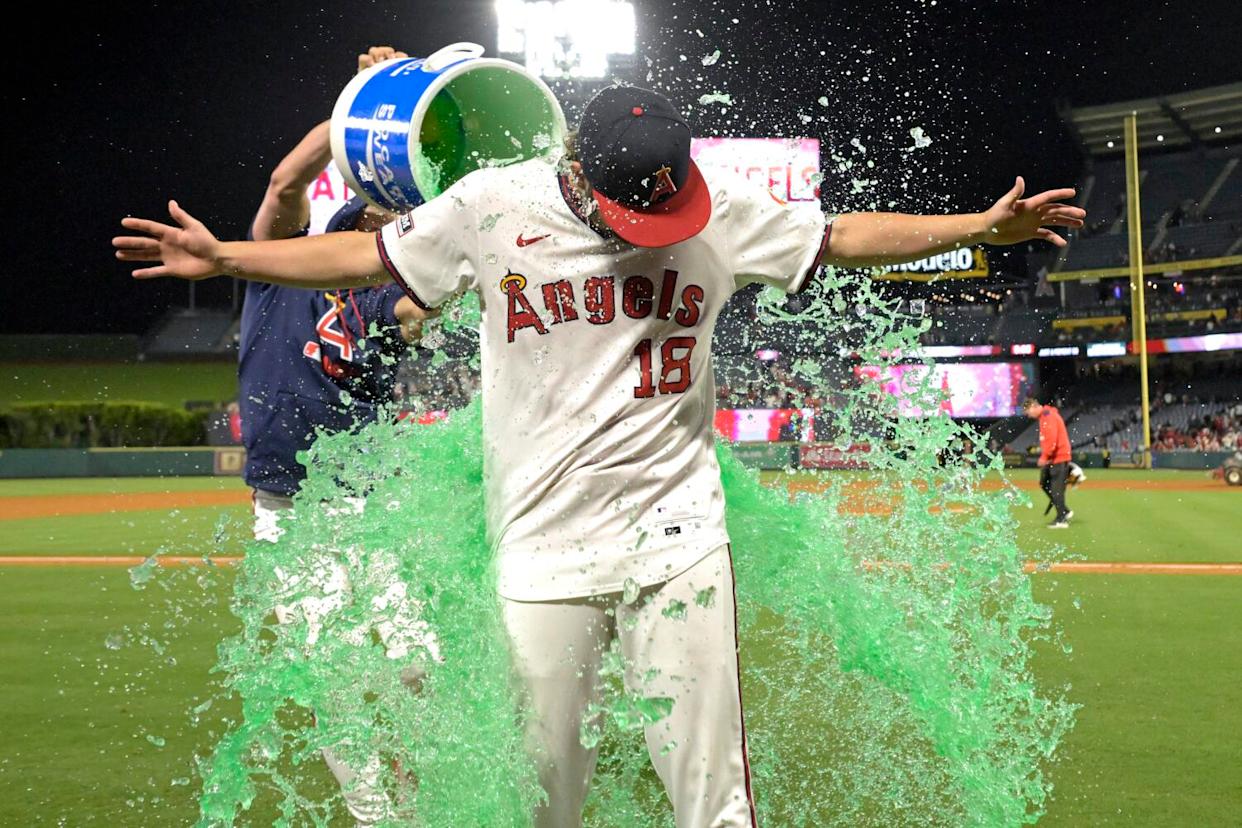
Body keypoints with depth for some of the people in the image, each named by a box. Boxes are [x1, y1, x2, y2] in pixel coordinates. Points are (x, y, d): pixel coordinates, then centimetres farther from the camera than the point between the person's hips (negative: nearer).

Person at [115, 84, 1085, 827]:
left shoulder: (720, 210, 0)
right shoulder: (494, 206, -1)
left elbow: (844, 237, 8)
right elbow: (366, 256, 9)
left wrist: (981, 227, 1)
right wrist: (224, 257, 7)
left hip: (677, 537, 0)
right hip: (541, 541, 0)